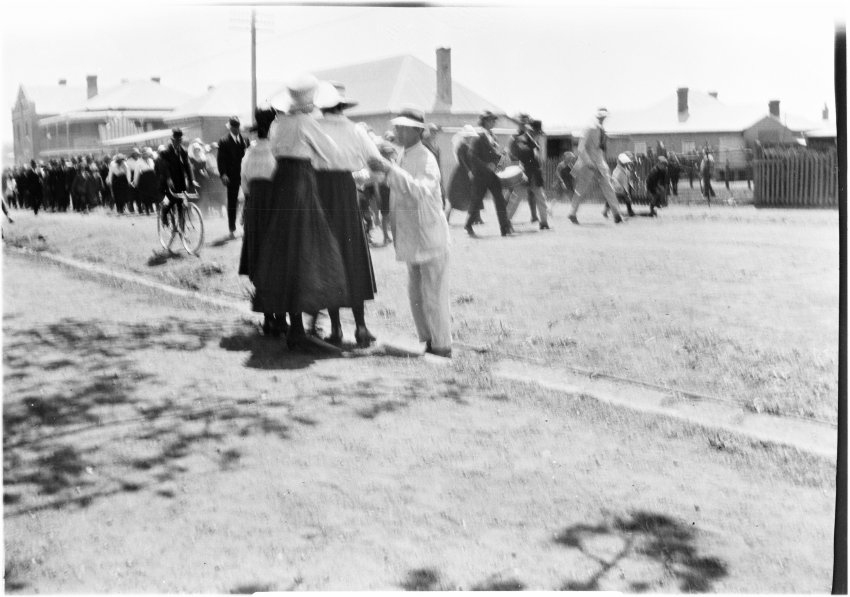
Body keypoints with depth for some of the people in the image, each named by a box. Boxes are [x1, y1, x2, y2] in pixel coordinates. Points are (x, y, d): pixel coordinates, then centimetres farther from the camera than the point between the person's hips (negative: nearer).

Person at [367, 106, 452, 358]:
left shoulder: (426, 160, -14)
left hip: (430, 236, -9)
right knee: (415, 293, 14)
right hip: (411, 237, 9)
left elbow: (419, 190, -34)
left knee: (433, 293, -5)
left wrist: (389, 169, -39)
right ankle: (428, 341, 25)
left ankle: (442, 345, 3)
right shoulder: (402, 156, 12)